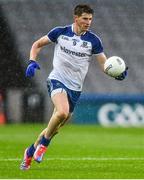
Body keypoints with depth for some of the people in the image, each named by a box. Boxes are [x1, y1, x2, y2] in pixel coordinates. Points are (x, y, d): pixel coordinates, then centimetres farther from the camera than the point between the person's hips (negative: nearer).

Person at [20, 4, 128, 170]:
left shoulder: (93, 40, -2)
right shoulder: (60, 32, -3)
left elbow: (104, 64, -1)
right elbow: (37, 45, 9)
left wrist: (117, 73, -22)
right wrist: (32, 62, -8)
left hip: (75, 88, 3)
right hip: (57, 80, -3)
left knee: (55, 127, 8)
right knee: (62, 112, -31)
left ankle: (31, 152, 30)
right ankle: (43, 144, -10)